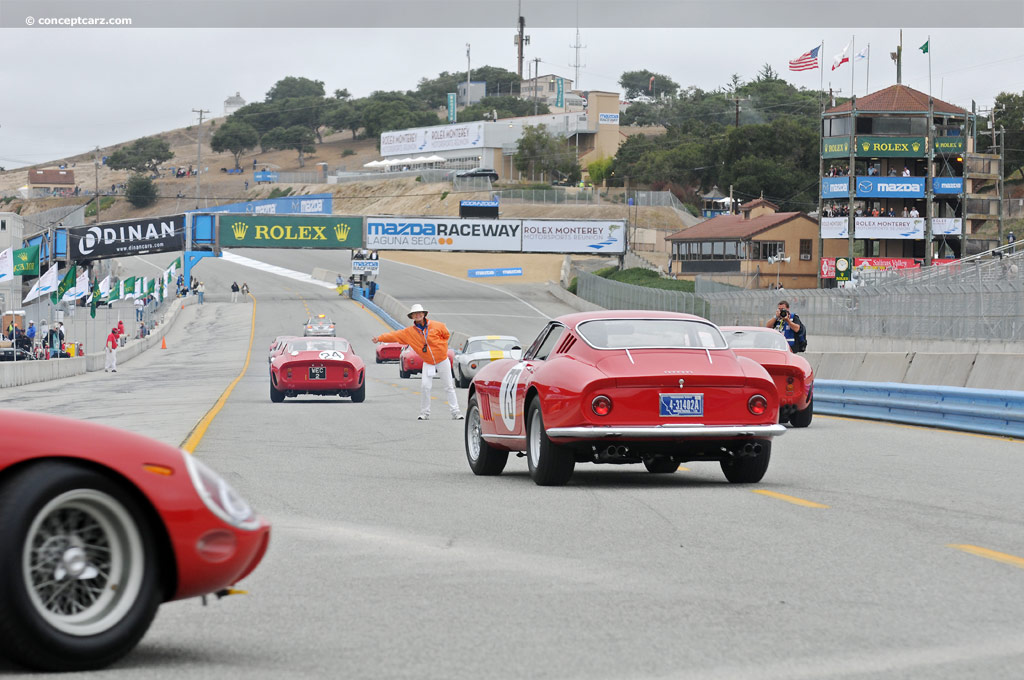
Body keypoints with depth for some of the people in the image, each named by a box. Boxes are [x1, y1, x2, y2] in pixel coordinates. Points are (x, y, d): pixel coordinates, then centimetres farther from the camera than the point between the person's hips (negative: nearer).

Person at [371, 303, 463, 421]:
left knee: (449, 387, 2)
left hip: (443, 360, -1)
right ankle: (424, 413, 0)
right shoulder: (409, 332, -6)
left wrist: (441, 347, 0)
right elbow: (395, 335, -12)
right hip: (428, 363, 1)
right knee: (424, 386, -12)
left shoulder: (437, 326, -9)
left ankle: (455, 412, 8)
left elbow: (446, 335, 7)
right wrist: (379, 338, -21)